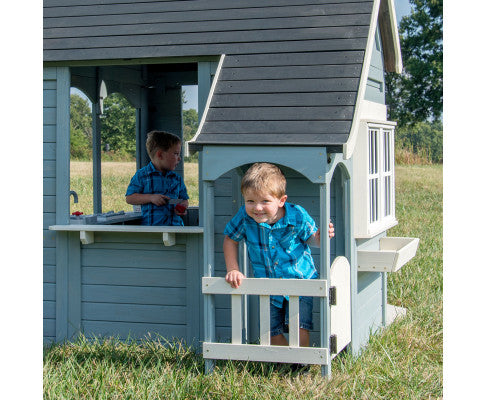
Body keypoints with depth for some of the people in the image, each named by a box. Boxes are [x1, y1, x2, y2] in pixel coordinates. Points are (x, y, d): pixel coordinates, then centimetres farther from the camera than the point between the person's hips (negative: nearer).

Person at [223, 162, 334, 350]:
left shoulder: (297, 216, -20)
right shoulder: (245, 217, -19)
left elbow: (310, 238, -2)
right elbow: (230, 240, 0)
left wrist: (320, 237, -26)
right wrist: (233, 270, -5)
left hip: (300, 280, -2)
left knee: (298, 327, -15)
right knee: (272, 334, 6)